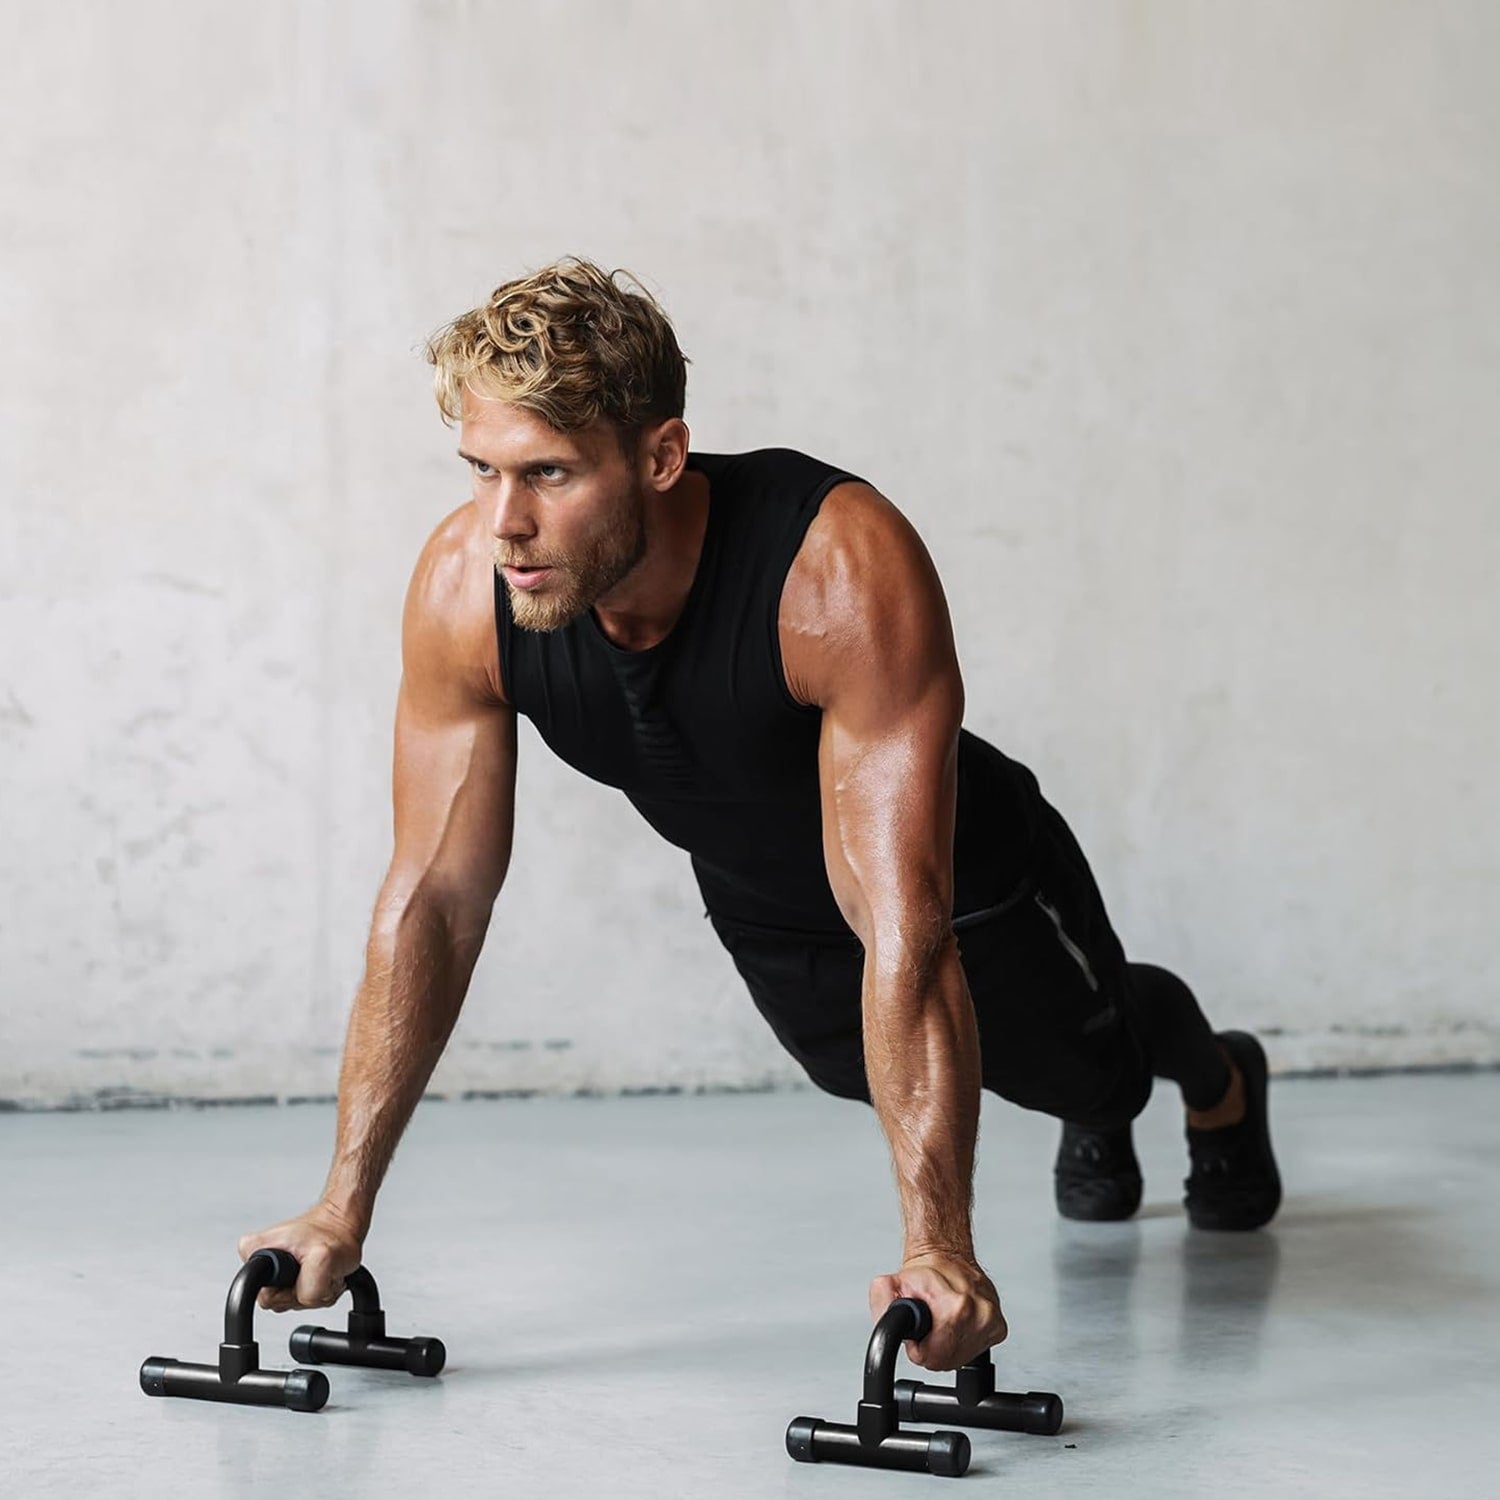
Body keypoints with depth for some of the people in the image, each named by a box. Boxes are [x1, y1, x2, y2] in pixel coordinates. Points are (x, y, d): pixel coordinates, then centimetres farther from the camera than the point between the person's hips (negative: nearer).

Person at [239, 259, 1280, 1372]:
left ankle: (1223, 1088, 61)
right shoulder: (463, 588, -31)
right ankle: (1098, 1120, 64)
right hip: (768, 929, 4)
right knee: (879, 1074, 30)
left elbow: (906, 934, -46)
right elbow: (434, 900, -23)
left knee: (1087, 1062, 22)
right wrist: (343, 1208, -25)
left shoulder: (848, 571, -44)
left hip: (973, 891, -4)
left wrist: (937, 1248, -51)